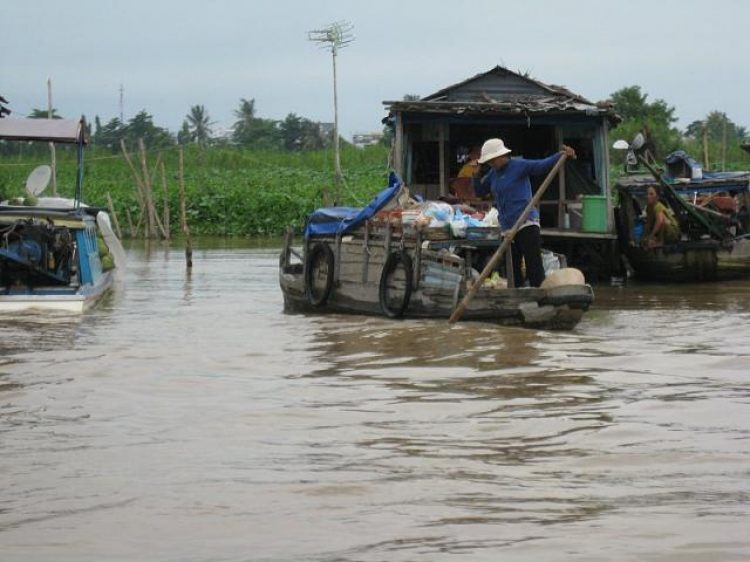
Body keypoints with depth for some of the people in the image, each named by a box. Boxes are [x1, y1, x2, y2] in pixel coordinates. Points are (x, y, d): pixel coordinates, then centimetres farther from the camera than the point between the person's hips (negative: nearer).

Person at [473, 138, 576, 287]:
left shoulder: (519, 166, -5)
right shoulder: (494, 173, 17)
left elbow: (542, 166, -14)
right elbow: (480, 191, 26)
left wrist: (561, 155, -30)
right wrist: (477, 175, 8)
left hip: (526, 224, -8)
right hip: (508, 228, 8)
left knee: (534, 266, -14)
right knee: (513, 269, 10)